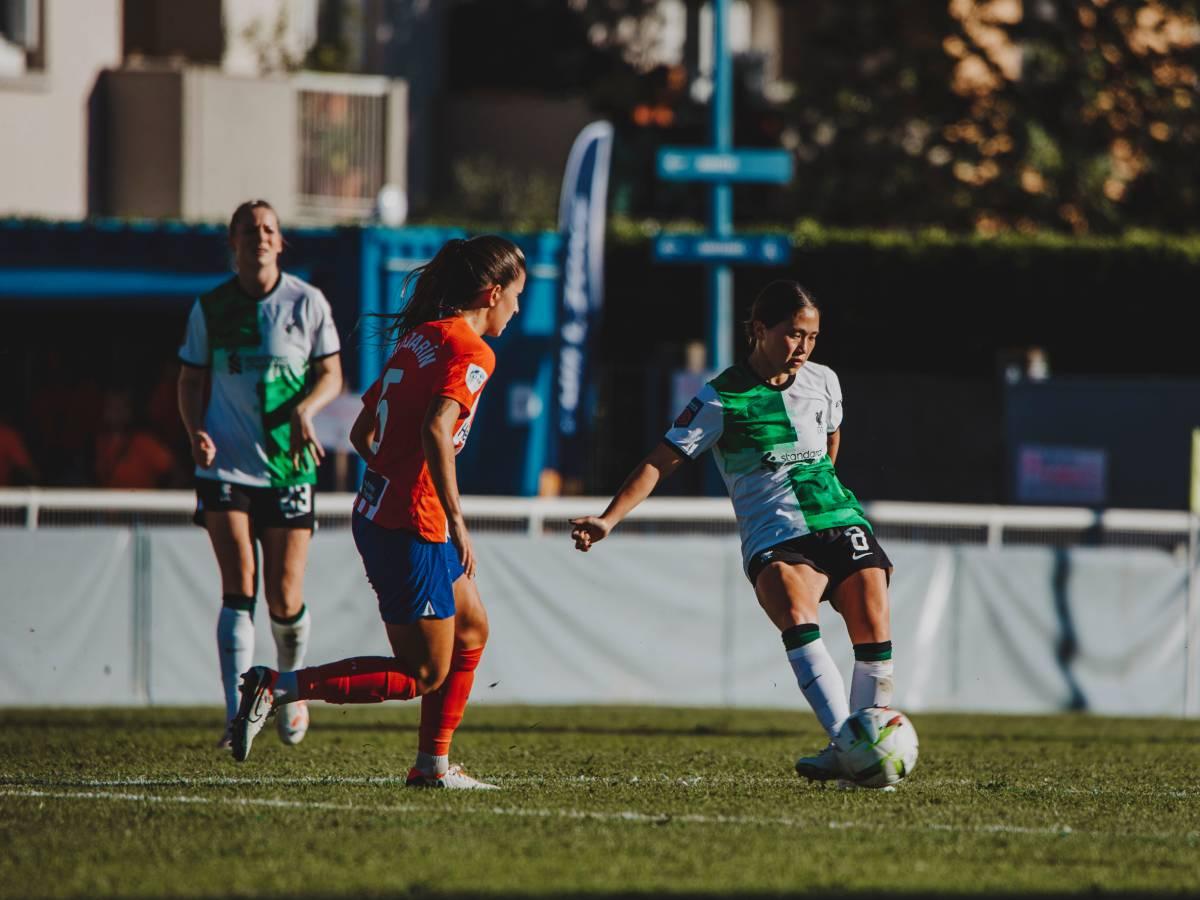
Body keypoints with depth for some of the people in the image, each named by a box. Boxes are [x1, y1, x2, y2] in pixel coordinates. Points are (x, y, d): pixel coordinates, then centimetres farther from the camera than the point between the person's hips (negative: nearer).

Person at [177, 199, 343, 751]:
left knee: (284, 599, 0)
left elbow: (331, 375, 5)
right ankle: (237, 716, -16)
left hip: (288, 467, 0)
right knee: (239, 588, -13)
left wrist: (305, 409, -16)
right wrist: (196, 431, -7)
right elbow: (191, 381, 12)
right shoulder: (210, 308, 5)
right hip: (225, 466, 0)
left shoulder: (306, 303, 1)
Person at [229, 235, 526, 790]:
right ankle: (277, 687, -9)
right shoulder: (472, 352, -12)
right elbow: (435, 431, -26)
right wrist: (456, 521, -21)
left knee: (471, 629, 21)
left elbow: (362, 434, 18)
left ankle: (433, 765, 22)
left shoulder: (417, 339, 14)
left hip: (377, 511, 10)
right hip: (411, 529, -10)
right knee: (424, 675, -2)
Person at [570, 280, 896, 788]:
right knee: (798, 620, -32)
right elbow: (661, 461, -6)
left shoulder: (823, 382, 10)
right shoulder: (722, 399, -5)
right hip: (773, 536, -5)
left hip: (839, 522, 5)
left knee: (874, 636, -12)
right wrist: (608, 520, -15)